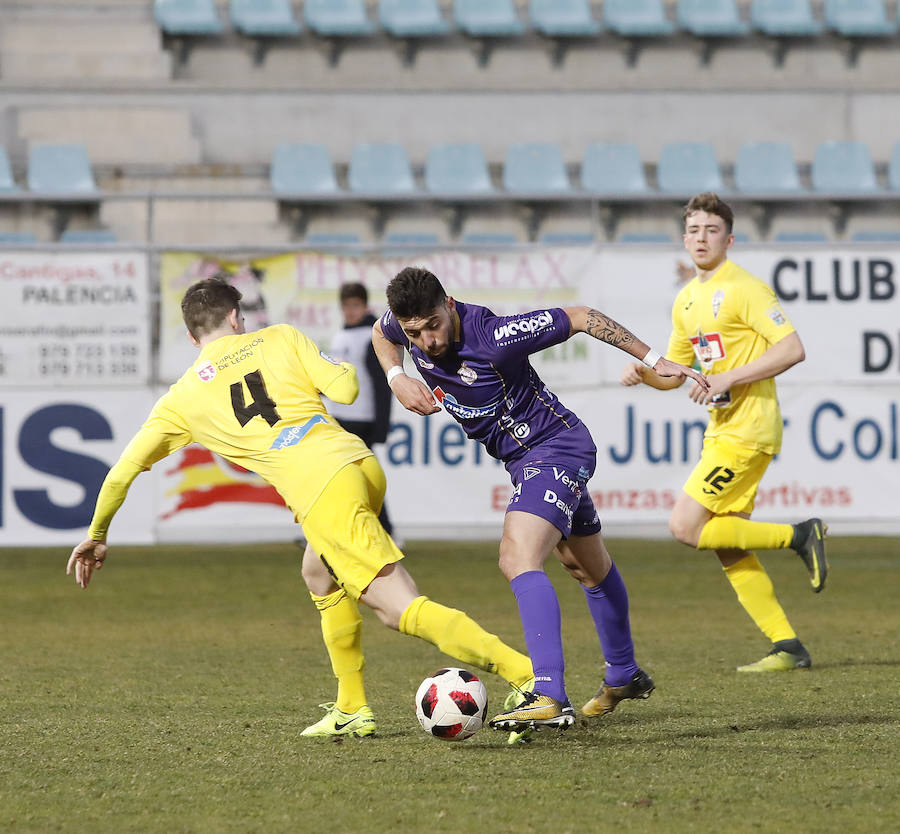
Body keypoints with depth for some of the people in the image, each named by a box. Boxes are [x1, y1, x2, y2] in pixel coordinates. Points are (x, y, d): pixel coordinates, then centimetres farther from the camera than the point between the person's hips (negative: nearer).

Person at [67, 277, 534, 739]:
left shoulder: (182, 399, 15)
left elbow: (121, 474, 20)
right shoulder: (278, 339, 15)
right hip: (363, 463, 5)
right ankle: (351, 711, 28)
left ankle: (529, 674, -27)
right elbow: (345, 390, 6)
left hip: (323, 492, -5)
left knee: (403, 610, -11)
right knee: (320, 576, 30)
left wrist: (96, 536, 34)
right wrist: (343, 367, 30)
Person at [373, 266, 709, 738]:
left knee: (518, 559, -28)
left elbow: (580, 318, -20)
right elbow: (380, 333, 15)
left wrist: (654, 361, -14)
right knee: (588, 566, 27)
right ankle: (624, 676, 46)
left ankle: (549, 697, -38)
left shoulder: (494, 336, -31)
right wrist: (397, 378, -6)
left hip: (556, 447, -9)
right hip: (523, 459, 9)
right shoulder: (404, 326, -12)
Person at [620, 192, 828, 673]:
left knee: (685, 527, -14)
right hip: (721, 431, 9)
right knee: (728, 550, 6)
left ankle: (799, 536, -5)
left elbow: (793, 349, -19)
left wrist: (728, 380, -21)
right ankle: (788, 647, 9)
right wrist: (643, 374, 0)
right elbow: (674, 372, 23)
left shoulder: (744, 289, -12)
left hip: (748, 430, -9)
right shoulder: (686, 301, 15)